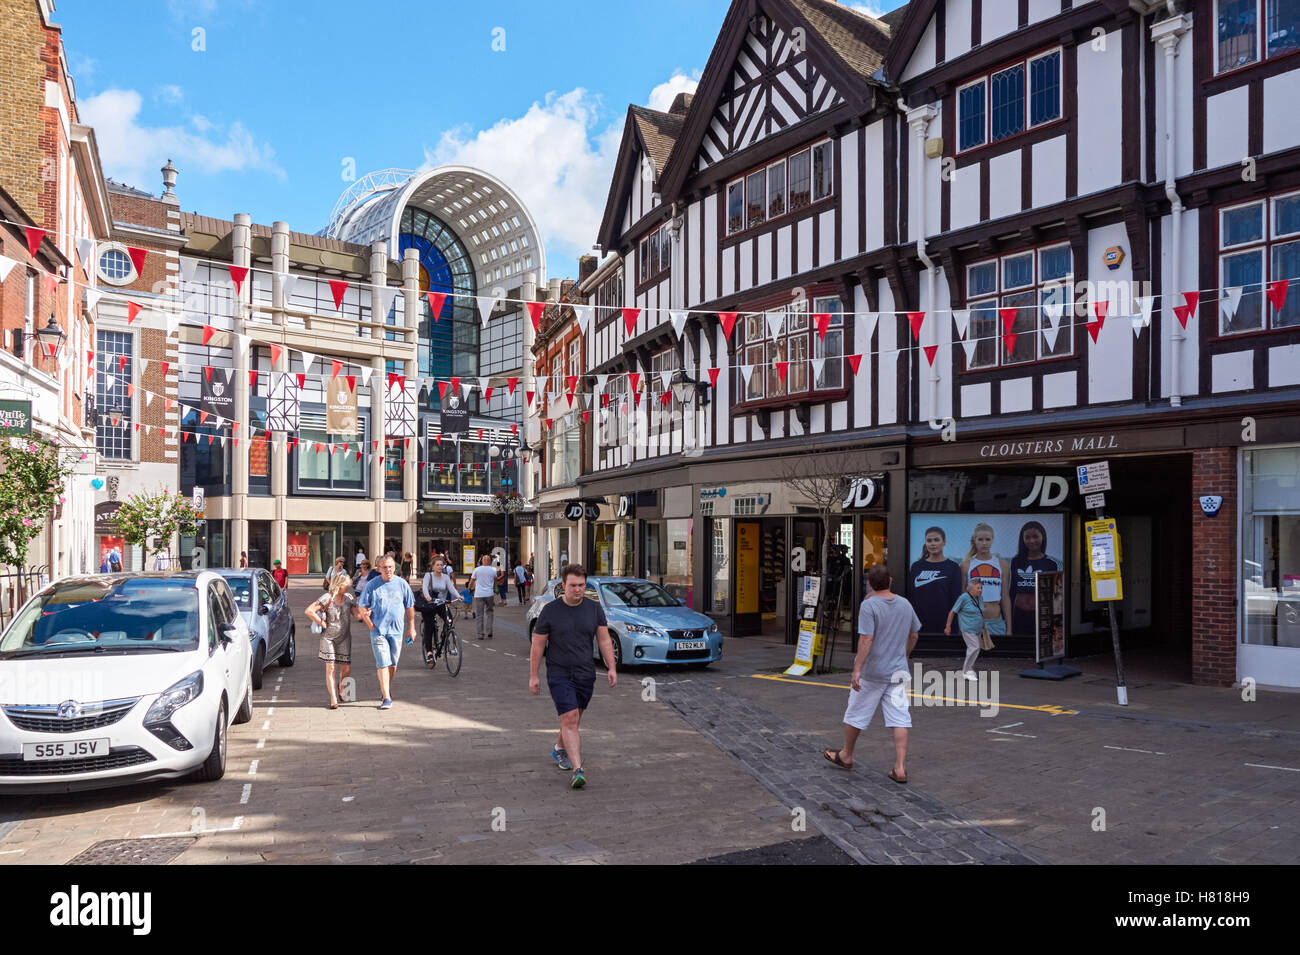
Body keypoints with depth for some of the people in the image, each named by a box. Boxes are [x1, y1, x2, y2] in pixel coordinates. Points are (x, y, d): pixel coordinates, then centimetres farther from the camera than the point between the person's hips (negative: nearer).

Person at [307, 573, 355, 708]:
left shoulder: (349, 598, 3)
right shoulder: (327, 598, -10)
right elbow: (309, 611, -15)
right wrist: (321, 623, -11)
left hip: (344, 637, 4)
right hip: (328, 637, -3)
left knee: (346, 669, 1)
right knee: (330, 668, -6)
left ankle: (340, 687, 33)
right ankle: (333, 699, 0)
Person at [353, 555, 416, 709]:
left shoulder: (402, 584, 4)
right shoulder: (372, 585, -2)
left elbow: (410, 608, 12)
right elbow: (362, 609, 1)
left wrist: (411, 628, 11)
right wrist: (371, 626, -4)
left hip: (396, 630, 2)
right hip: (378, 631, -2)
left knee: (393, 664, 11)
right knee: (383, 664, -8)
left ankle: (386, 688, 34)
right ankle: (386, 698, -6)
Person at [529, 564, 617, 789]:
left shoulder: (594, 609, 2)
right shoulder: (550, 611, -6)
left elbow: (604, 640, 5)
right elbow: (537, 645, -1)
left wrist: (611, 667, -4)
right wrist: (533, 676, -2)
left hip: (586, 673, 4)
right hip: (559, 675, -4)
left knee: (573, 719, 17)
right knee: (569, 719, -14)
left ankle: (559, 748, 45)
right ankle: (578, 770, -19)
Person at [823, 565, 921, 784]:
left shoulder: (869, 605, -15)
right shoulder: (905, 604, 5)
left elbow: (866, 640, -21)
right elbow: (914, 635, 16)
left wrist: (857, 670, -20)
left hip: (872, 672, -5)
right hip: (898, 671, 5)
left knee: (855, 714, 12)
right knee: (899, 719, 4)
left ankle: (846, 756, 28)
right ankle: (900, 768, 1)